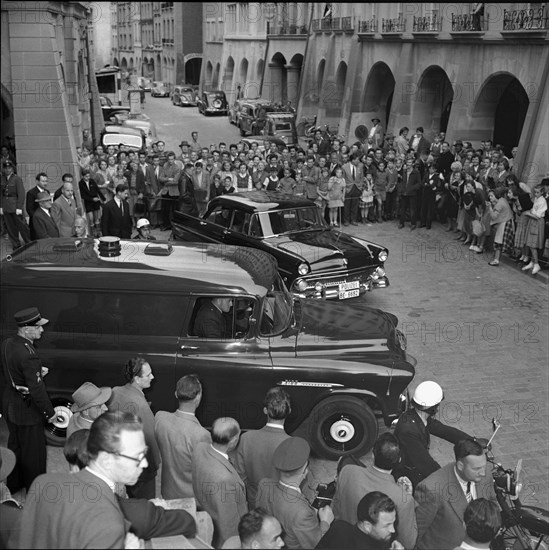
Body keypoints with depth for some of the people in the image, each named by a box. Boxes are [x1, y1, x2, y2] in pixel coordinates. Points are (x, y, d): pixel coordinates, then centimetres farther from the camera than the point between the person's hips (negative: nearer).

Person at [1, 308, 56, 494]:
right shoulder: (28, 355, -31)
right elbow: (36, 389, -27)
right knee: (33, 450, 10)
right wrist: (50, 413, -15)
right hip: (26, 409, -8)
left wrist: (37, 371, 1)